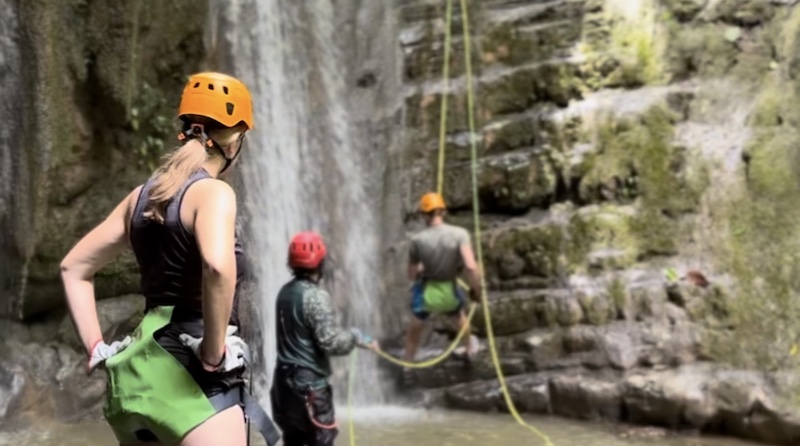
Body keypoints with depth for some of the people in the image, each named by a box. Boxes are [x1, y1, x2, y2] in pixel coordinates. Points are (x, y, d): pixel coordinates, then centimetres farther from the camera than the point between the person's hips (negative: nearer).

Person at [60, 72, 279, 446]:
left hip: (143, 366, 9)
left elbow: (74, 268, 18)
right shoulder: (212, 191, -10)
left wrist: (97, 349, 14)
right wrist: (214, 354, -20)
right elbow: (218, 266, -31)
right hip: (188, 369, -8)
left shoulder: (143, 195, 13)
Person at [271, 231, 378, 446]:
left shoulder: (285, 292, 8)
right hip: (309, 382, -8)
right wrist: (356, 336, -5)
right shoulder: (315, 297, -18)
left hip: (285, 377, 8)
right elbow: (329, 342, -21)